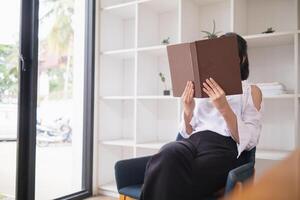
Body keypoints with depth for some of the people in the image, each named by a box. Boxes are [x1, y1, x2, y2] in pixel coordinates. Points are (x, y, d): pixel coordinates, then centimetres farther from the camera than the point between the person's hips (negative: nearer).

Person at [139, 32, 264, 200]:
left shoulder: (251, 91, 13)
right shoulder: (205, 89, 23)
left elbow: (249, 141, -2)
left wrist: (224, 108, -15)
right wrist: (187, 112, -3)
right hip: (193, 142, 4)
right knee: (168, 155, -33)